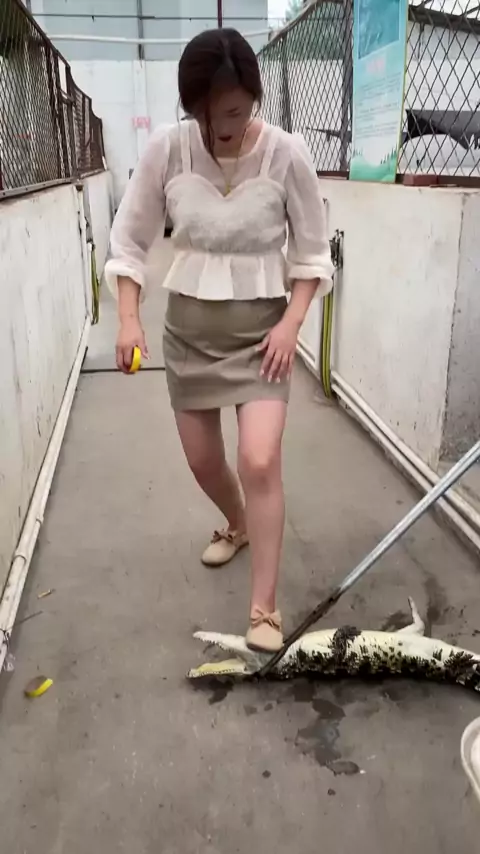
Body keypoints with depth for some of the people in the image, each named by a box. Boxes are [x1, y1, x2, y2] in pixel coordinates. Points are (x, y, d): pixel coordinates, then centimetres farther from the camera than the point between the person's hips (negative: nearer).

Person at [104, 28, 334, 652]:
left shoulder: (287, 155, -12)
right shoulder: (167, 149, -9)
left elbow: (312, 253, -2)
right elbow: (130, 240, 0)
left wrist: (290, 324, -13)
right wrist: (129, 320, -10)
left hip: (261, 323, -2)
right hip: (188, 323, 3)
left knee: (260, 460, -17)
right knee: (202, 460, 12)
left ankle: (265, 609, -3)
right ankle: (238, 526, 47)